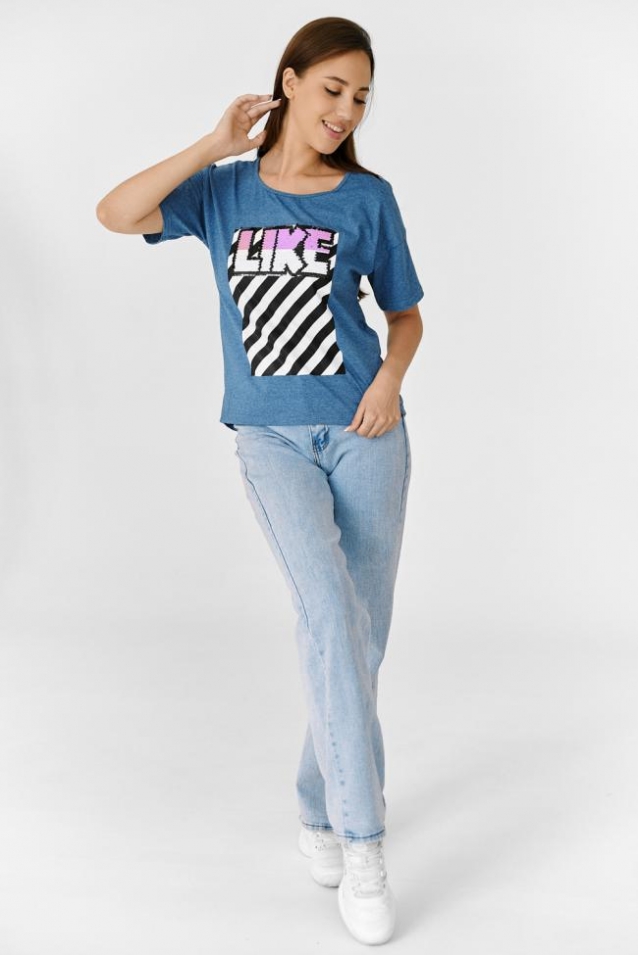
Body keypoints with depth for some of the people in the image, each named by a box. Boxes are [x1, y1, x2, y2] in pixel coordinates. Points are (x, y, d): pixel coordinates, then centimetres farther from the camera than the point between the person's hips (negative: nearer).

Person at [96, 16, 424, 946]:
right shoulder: (225, 192, 6)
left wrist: (392, 375, -9)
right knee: (329, 614, -19)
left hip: (365, 433, 1)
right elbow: (115, 213, -7)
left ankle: (321, 807, 28)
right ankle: (364, 844, -10)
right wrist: (215, 146, -8)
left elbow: (406, 312, 12)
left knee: (362, 637, 6)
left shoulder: (369, 198, 5)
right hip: (271, 439, -1)